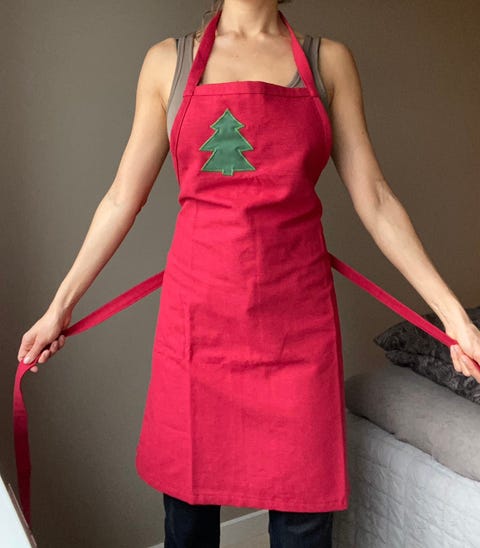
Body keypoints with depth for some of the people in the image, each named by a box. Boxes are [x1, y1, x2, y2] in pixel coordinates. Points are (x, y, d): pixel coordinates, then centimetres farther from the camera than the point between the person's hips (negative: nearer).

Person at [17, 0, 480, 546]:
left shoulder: (329, 61, 7)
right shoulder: (168, 60, 7)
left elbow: (374, 199, 5)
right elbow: (123, 198, 8)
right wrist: (60, 305, 8)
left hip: (297, 313, 0)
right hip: (198, 312, 0)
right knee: (188, 500, 10)